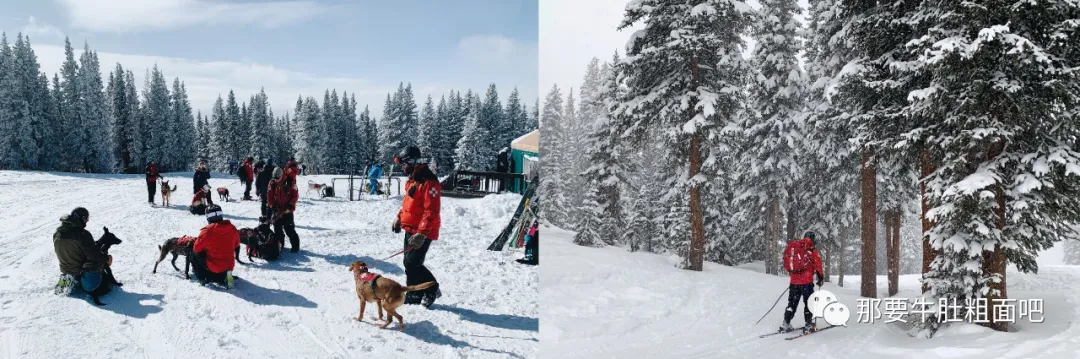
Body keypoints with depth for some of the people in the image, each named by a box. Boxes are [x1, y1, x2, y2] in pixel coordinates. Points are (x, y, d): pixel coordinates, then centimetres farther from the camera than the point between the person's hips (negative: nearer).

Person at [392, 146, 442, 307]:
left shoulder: (429, 182, -21)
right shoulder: (412, 179, 12)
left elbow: (431, 211, -26)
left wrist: (422, 233, -30)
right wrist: (399, 218, 22)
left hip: (422, 232, -10)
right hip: (410, 229, 10)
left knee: (412, 264, -9)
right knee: (409, 263, 13)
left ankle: (432, 289, 9)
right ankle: (414, 295, 24)